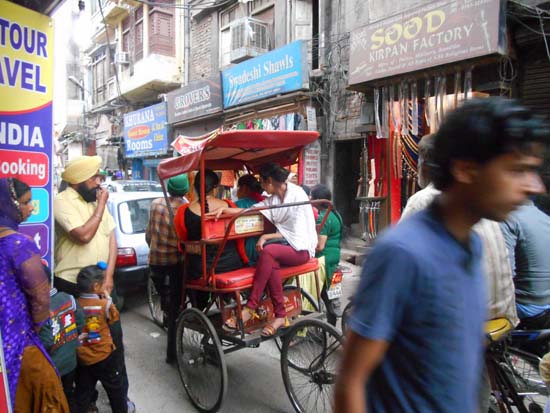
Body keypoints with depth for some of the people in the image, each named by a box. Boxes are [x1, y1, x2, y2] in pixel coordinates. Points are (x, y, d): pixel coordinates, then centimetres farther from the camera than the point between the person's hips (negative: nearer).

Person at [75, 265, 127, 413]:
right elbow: (114, 318, -1)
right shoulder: (104, 304, -19)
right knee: (115, 387, 17)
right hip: (104, 356, -3)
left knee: (83, 392, 18)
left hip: (82, 358, 3)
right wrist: (108, 299, 3)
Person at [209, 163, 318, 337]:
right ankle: (280, 316, -20)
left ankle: (250, 308, -25)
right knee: (272, 263, -29)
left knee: (268, 251, -31)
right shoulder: (273, 199, 12)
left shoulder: (297, 196, -10)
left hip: (301, 248, -5)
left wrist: (267, 237, -16)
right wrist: (225, 209, -10)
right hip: (284, 245, 5)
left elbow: (296, 234, -13)